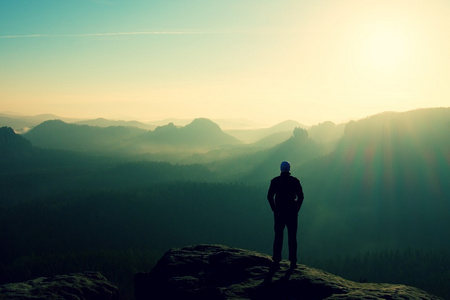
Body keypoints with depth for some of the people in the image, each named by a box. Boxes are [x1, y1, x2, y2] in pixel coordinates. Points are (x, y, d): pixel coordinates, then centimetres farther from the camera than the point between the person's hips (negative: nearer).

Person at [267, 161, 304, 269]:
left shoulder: (275, 181, 1)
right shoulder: (295, 181, 0)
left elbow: (269, 196, -2)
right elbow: (301, 197, -3)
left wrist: (274, 209, 5)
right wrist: (296, 209, 4)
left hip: (279, 212, 1)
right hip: (292, 213, 0)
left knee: (278, 237, 6)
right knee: (292, 237, 5)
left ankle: (276, 261, 5)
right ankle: (293, 261, 4)